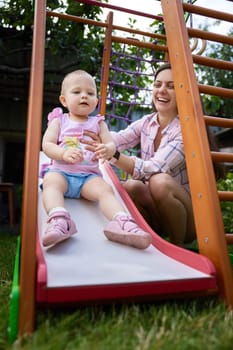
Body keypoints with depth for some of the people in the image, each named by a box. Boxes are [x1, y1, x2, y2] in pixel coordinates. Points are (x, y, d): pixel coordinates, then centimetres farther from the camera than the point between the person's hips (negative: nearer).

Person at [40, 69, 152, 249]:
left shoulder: (98, 123, 16)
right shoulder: (59, 120, 13)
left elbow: (112, 144, 4)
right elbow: (47, 144, 1)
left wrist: (107, 150, -23)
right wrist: (64, 153, -21)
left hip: (89, 175, 1)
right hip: (60, 171, 0)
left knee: (105, 189, -27)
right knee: (51, 181, -33)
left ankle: (122, 222, -47)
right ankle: (59, 220, -54)